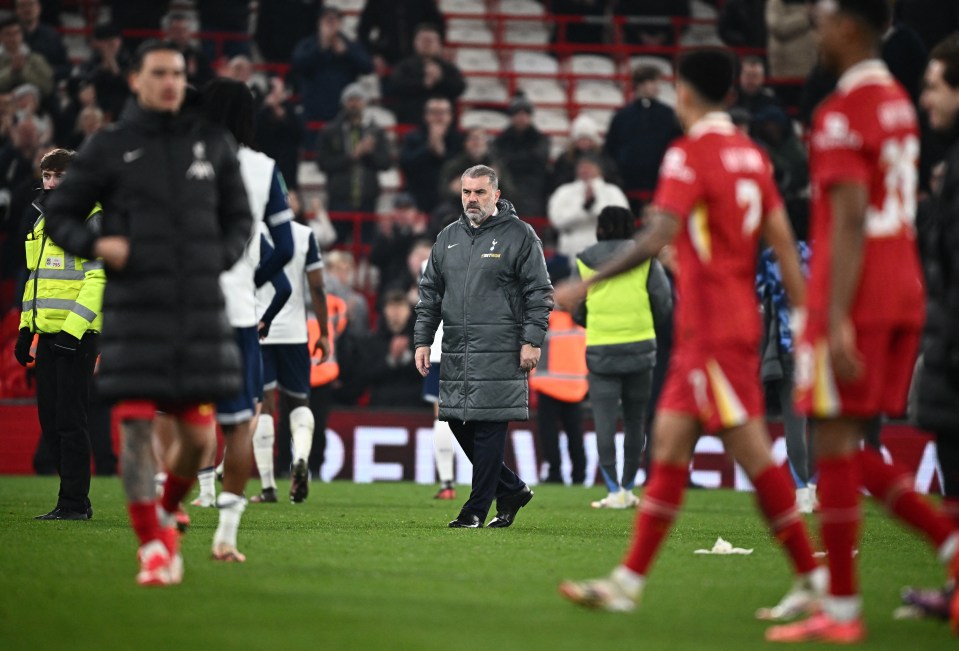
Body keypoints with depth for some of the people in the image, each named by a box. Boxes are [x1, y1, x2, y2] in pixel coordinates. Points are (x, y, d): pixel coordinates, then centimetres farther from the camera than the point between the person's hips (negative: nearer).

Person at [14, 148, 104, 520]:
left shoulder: (92, 219, -8)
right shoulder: (43, 221, 18)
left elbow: (99, 279, -15)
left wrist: (73, 330, -21)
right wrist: (26, 328, 17)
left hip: (78, 335, -8)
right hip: (48, 334, 8)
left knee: (70, 420, -7)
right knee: (50, 419, 9)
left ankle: (74, 503, -2)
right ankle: (75, 499, 15)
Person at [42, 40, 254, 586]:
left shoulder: (213, 144, 9)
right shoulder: (109, 148, 3)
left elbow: (240, 218, 19)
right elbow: (60, 215, 8)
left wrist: (220, 259, 1)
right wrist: (96, 244, -11)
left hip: (201, 307, 2)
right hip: (134, 308, -2)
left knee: (199, 434, 1)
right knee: (136, 424, -8)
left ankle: (167, 512, 28)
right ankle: (153, 547, 0)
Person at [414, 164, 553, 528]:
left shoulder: (519, 236, 0)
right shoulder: (448, 238, 16)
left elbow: (539, 293, -2)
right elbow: (429, 293, 20)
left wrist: (532, 341, -10)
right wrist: (422, 341, 12)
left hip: (499, 354, -6)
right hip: (456, 353, 6)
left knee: (488, 428, -6)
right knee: (458, 423, 5)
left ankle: (477, 509, 0)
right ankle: (512, 490, 21)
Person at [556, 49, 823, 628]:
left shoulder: (690, 153, -12)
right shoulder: (751, 153, 12)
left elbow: (658, 238, -20)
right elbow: (782, 238, 10)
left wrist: (588, 284, -16)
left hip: (712, 329, -9)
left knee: (752, 452, -7)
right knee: (670, 444, 8)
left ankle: (813, 580, -5)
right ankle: (629, 581, 8)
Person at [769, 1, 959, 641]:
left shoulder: (843, 112, -12)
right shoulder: (898, 103, 15)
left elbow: (850, 221, -19)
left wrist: (837, 320, -22)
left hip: (856, 301, -9)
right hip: (904, 297, 9)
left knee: (834, 442, -3)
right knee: (852, 449, 14)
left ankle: (842, 610, -1)